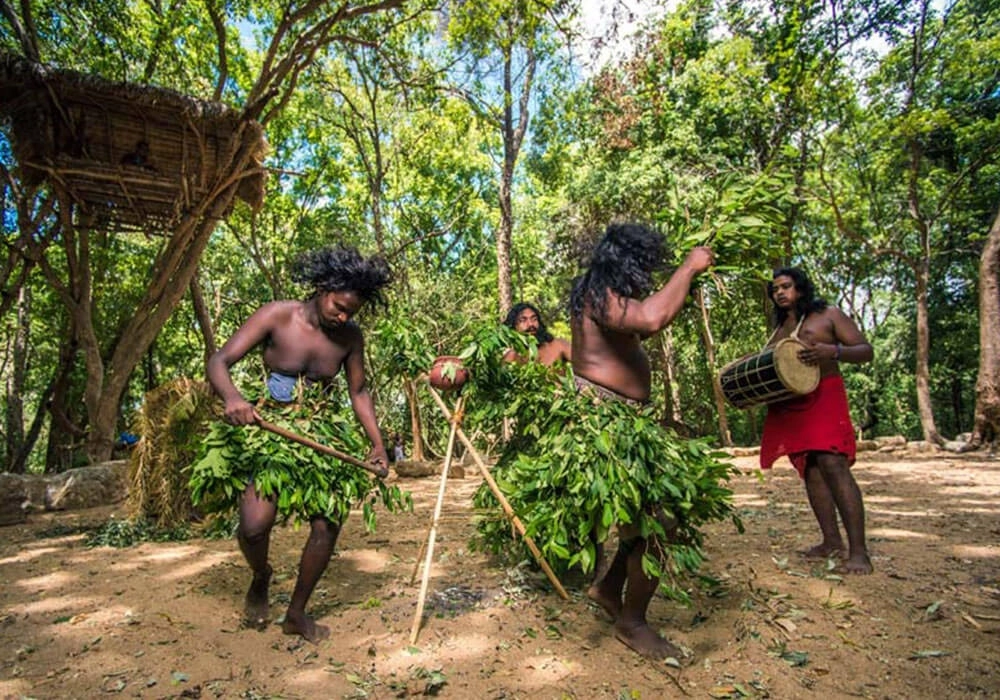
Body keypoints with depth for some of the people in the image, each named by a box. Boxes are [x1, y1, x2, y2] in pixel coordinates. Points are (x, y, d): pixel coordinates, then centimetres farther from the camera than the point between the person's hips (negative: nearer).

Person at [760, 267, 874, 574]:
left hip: (823, 397, -6)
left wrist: (832, 351, -20)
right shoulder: (779, 328, 21)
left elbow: (865, 351, -1)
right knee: (810, 470, 4)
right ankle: (831, 540, 11)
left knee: (832, 465, -18)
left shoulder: (828, 315, 5)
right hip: (788, 404, 6)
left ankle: (858, 551, -17)